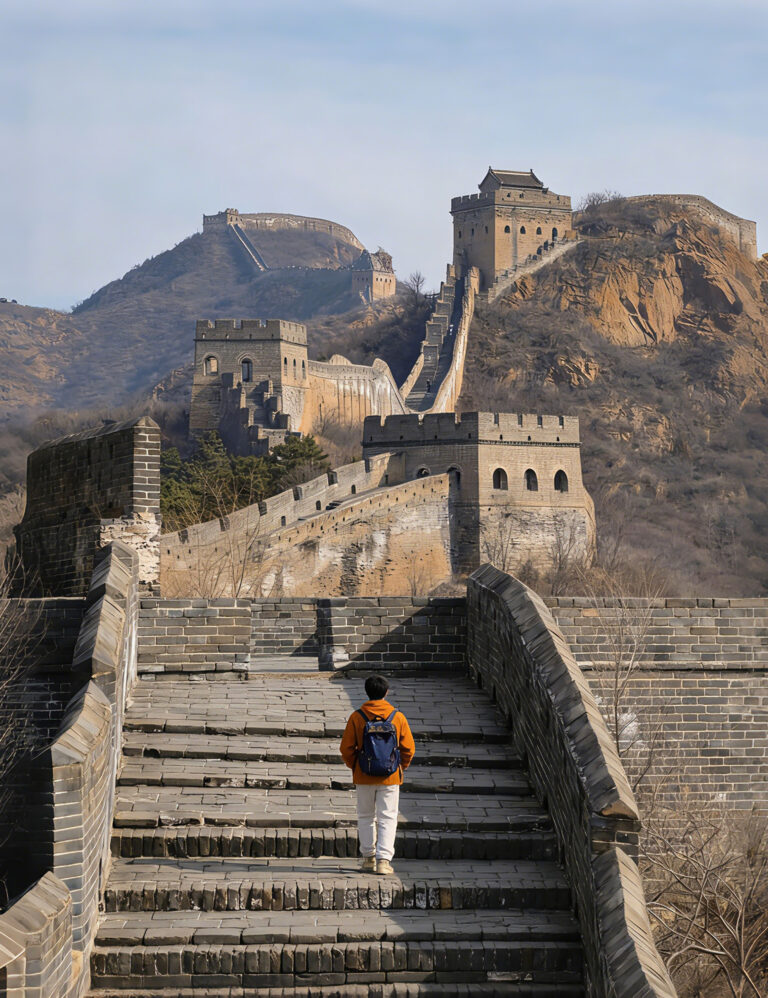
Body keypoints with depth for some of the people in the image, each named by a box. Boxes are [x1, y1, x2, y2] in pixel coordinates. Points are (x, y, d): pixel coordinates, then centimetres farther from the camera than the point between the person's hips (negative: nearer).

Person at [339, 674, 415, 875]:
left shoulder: (356, 718, -6)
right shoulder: (397, 717, -5)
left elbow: (346, 748, -4)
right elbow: (408, 749, -3)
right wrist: (400, 768, 14)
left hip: (364, 777, 1)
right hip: (390, 777, -1)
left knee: (366, 817, 15)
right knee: (387, 818, 4)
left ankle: (368, 858, 21)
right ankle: (383, 860, -6)